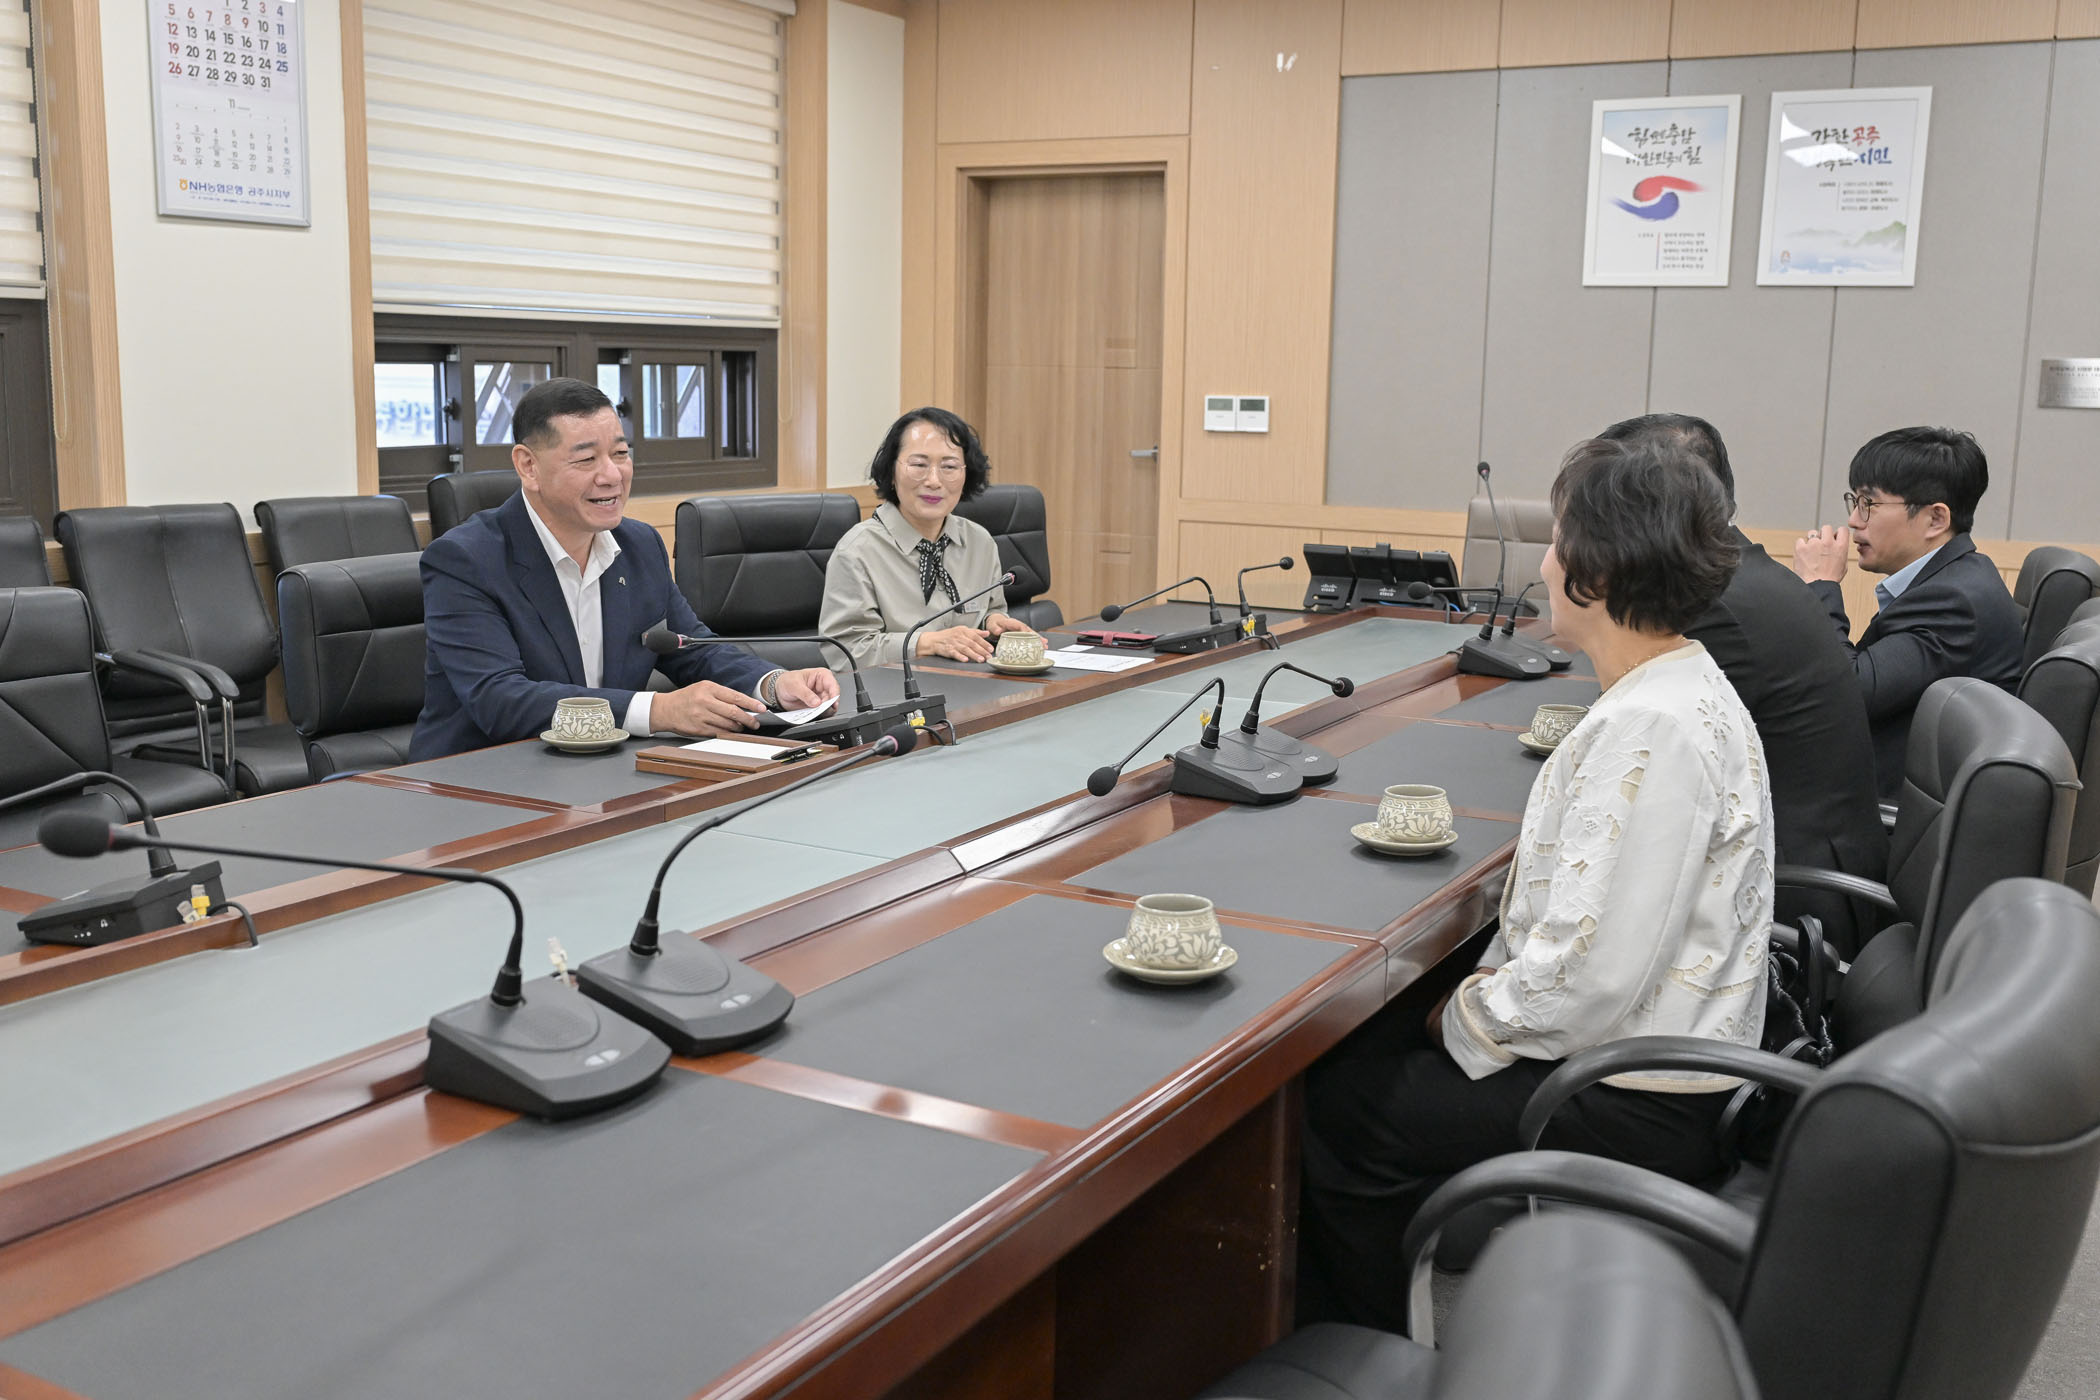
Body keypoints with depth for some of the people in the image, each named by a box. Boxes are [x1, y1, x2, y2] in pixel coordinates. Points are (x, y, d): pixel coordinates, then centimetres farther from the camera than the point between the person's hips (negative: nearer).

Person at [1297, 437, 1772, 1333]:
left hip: (1636, 1106, -10)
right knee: (1370, 1036, 12)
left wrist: (1465, 1020, -12)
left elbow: (1590, 980, -28)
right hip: (1651, 1049, 10)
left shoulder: (1654, 730, -27)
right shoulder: (1684, 688, 7)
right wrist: (1492, 981, 6)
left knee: (1340, 1103, -3)